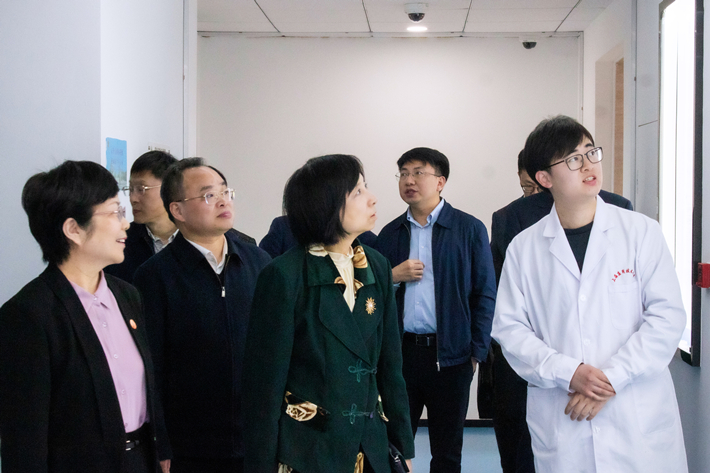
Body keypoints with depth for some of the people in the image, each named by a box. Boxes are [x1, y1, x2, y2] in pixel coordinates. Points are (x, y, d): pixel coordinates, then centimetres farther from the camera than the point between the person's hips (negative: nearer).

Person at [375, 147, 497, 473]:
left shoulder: (469, 229, -2)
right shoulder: (390, 233, 9)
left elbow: (485, 295, -1)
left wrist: (477, 352, -5)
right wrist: (393, 276, -7)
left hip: (450, 355, -3)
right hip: (400, 351, 3)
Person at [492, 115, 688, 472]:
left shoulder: (641, 232, 0)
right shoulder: (524, 248, 4)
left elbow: (667, 316, -4)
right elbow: (509, 327, 1)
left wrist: (611, 377, -13)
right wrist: (567, 373, -13)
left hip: (640, 420, 0)